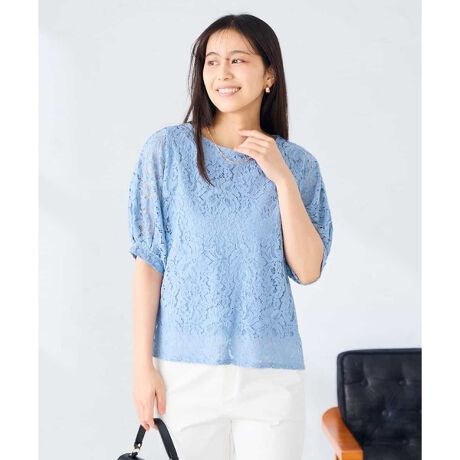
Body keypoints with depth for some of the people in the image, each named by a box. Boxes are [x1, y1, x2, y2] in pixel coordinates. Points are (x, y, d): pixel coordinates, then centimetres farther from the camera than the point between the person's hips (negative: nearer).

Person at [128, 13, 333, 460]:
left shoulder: (297, 163, 3)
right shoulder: (168, 147, -4)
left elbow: (308, 271, -3)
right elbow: (149, 259, -3)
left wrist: (283, 179, -11)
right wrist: (142, 362, -4)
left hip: (272, 372, 2)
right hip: (186, 365, -1)